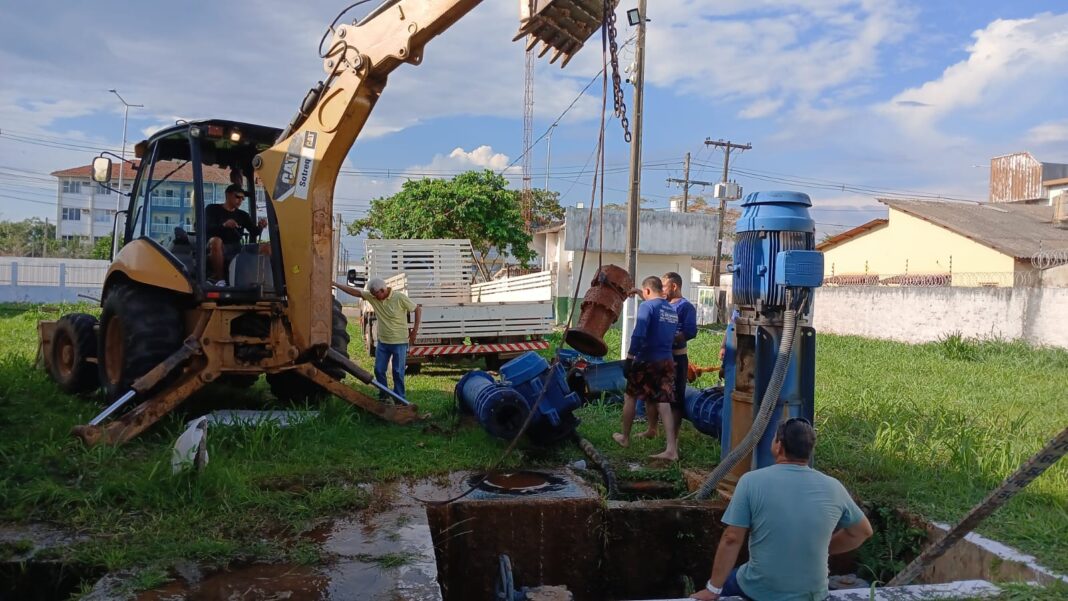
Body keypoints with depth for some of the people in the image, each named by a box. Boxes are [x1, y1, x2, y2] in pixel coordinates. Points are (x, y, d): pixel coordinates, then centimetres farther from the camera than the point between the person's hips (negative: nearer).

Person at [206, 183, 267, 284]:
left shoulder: (242, 215, 18)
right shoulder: (212, 209, 9)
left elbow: (254, 232, 5)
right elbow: (206, 229, -7)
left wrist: (260, 227, -19)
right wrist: (224, 225, -26)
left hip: (236, 249, 3)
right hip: (217, 249, -3)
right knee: (216, 241, -38)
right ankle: (219, 279, -30)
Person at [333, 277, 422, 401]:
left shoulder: (400, 298, -17)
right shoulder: (372, 296, -3)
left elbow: (418, 309, -10)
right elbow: (355, 291, 0)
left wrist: (415, 330, -11)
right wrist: (335, 284, -4)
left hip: (399, 342, -5)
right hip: (382, 341, 6)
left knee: (398, 372, 1)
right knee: (378, 370, 7)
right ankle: (384, 397, 21)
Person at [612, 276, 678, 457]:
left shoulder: (647, 306, -11)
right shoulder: (672, 310, 11)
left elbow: (638, 334, -22)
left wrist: (629, 357, -18)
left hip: (646, 360, -5)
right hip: (667, 362, 6)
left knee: (630, 397, 14)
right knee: (663, 404, 3)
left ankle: (625, 438, 27)